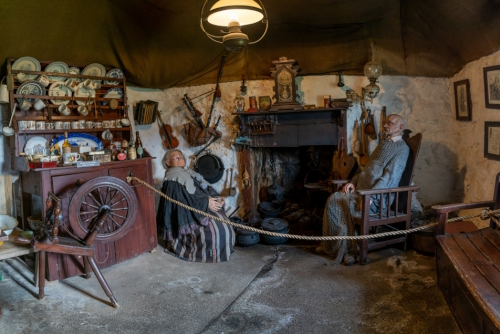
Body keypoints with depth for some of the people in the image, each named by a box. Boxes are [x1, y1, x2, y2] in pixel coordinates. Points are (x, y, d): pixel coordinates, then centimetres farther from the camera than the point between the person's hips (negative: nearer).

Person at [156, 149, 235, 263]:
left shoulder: (189, 173, 22)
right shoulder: (174, 177, -7)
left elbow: (205, 188, 15)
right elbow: (186, 198, -19)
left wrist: (217, 197, -4)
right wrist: (206, 202, -21)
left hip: (203, 207, 9)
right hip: (189, 214, -9)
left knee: (223, 224, -8)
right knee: (214, 229, -24)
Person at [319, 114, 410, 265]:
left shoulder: (401, 148, -5)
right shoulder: (384, 143, 23)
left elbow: (389, 177, -17)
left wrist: (370, 195, -26)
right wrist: (353, 182, 10)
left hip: (378, 197, -8)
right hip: (362, 190, 8)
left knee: (346, 204, -29)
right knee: (334, 199, -11)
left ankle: (351, 249, -12)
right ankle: (331, 245, -5)